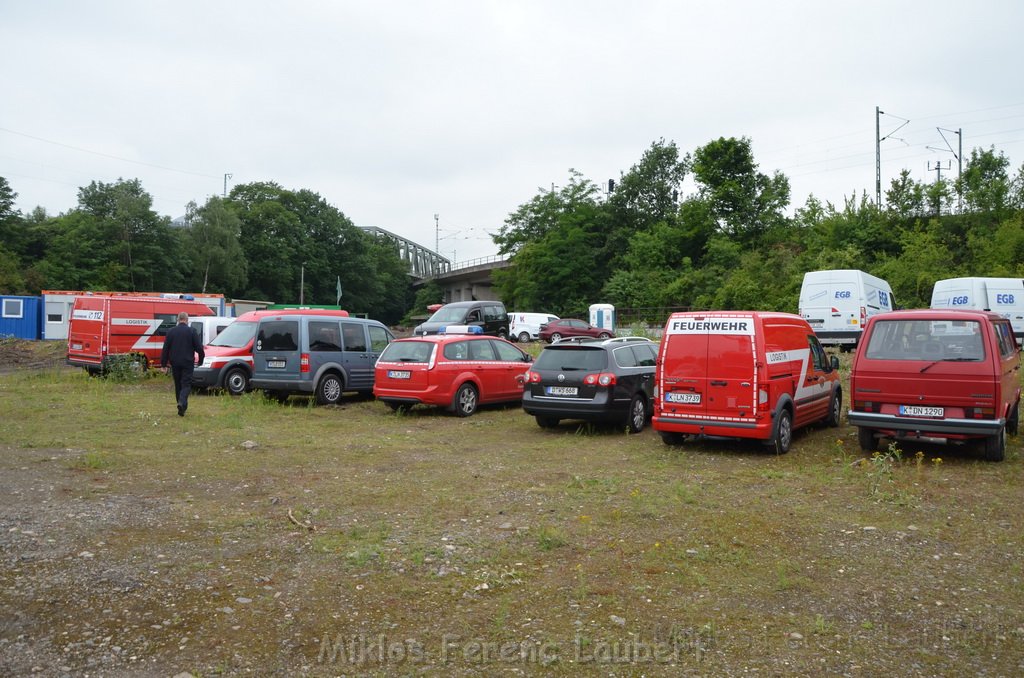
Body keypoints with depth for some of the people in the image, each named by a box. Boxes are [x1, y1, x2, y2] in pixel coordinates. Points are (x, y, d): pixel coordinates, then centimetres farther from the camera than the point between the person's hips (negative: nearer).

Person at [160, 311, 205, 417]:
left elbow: (165, 349, 3)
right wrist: (201, 359, 12)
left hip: (175, 363, 3)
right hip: (188, 363, -3)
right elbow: (199, 348, -5)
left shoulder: (171, 331, 3)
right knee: (186, 384, -2)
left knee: (178, 384, 14)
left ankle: (182, 406, 18)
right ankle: (182, 402, -25)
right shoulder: (191, 331, -5)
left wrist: (163, 364, 8)